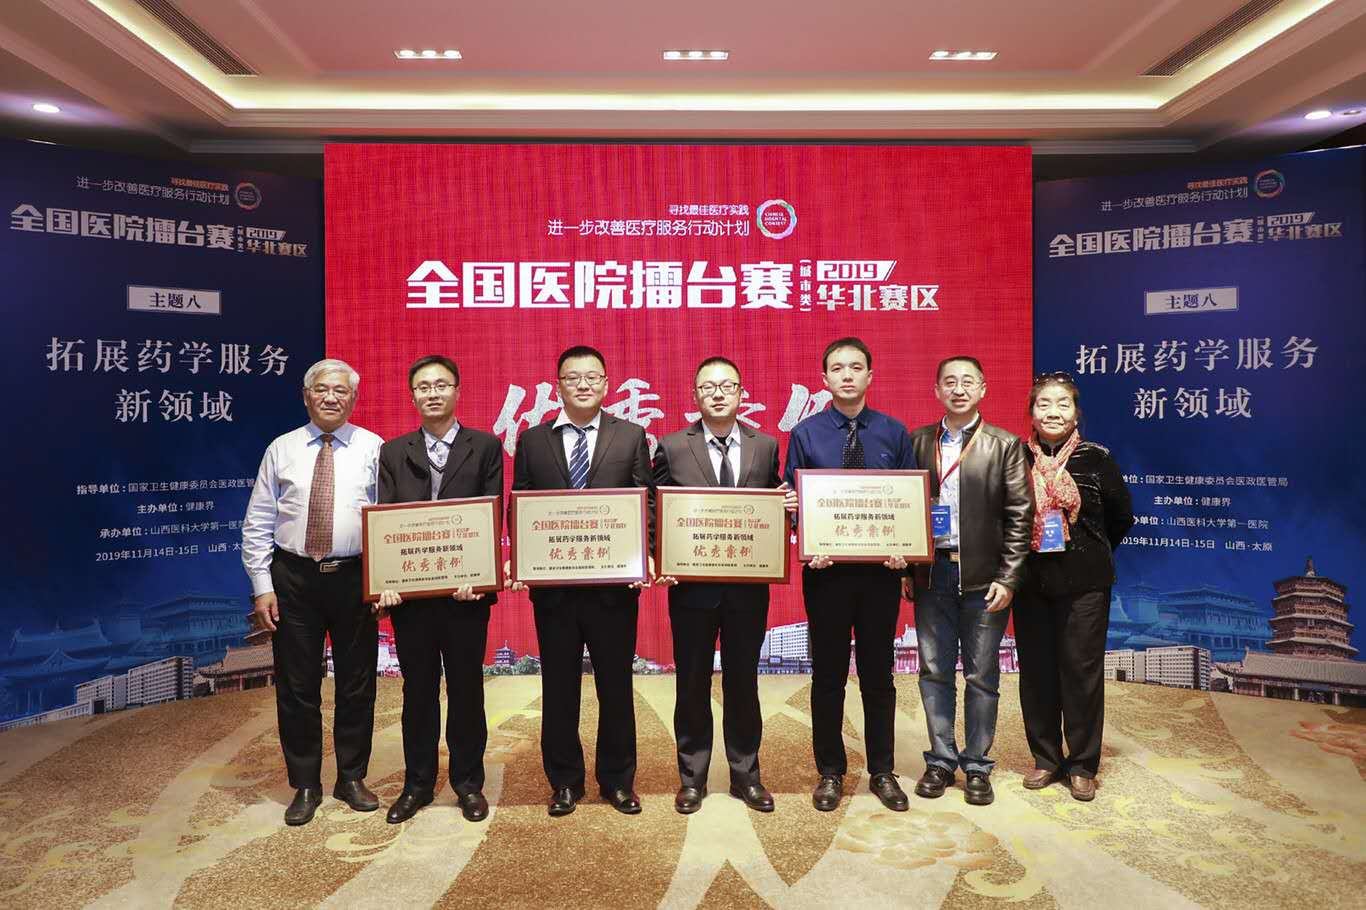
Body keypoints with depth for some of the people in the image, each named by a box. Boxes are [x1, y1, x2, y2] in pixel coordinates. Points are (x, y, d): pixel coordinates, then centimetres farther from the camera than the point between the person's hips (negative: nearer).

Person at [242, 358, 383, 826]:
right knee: (297, 687, 8)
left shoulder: (374, 449, 1)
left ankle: (352, 779, 28)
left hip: (354, 578, 0)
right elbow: (257, 526, 4)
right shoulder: (281, 450, 4)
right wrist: (262, 587, -3)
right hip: (293, 579, 1)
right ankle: (305, 786, 25)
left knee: (357, 683, 9)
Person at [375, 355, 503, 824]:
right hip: (409, 589, 2)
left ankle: (468, 782, 23)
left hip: (466, 589, -2)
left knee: (466, 688, 8)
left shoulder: (485, 447, 2)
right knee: (417, 689, 12)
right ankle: (418, 783, 26)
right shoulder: (394, 452, 9)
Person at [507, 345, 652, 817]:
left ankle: (618, 780, 26)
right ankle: (564, 781, 27)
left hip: (614, 583, 0)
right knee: (559, 688, 11)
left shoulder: (631, 437, 4)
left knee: (616, 686, 10)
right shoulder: (532, 441, 6)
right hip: (552, 584, 1)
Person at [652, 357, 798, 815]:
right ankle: (692, 778, 26)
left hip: (749, 585, 1)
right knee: (692, 684, 10)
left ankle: (745, 775, 28)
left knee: (743, 682, 13)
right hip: (691, 586, -1)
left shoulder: (766, 446, 4)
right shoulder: (672, 448, -1)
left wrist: (787, 505, -12)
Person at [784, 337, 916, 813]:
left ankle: (882, 773, 28)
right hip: (825, 569, -1)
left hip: (881, 568, 1)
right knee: (828, 675, 10)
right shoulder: (805, 433, -2)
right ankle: (830, 772, 26)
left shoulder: (894, 433, 2)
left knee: (878, 673, 12)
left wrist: (903, 550, -13)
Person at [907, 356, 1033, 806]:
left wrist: (1007, 579, -9)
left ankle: (977, 766, 20)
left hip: (983, 578, -2)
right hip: (931, 575, 2)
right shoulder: (918, 442, 7)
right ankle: (941, 760, 22)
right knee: (934, 672, 9)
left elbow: (1019, 515, -3)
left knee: (982, 676, 7)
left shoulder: (1005, 446, 0)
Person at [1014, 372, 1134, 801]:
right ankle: (1045, 758, 23)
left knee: (1082, 671, 3)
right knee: (1036, 671, 8)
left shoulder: (1096, 459, -3)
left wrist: (1091, 553, 10)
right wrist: (1018, 558, 4)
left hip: (1084, 584, -1)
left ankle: (1082, 765, 18)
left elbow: (1121, 517, 9)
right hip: (1031, 583, 2)